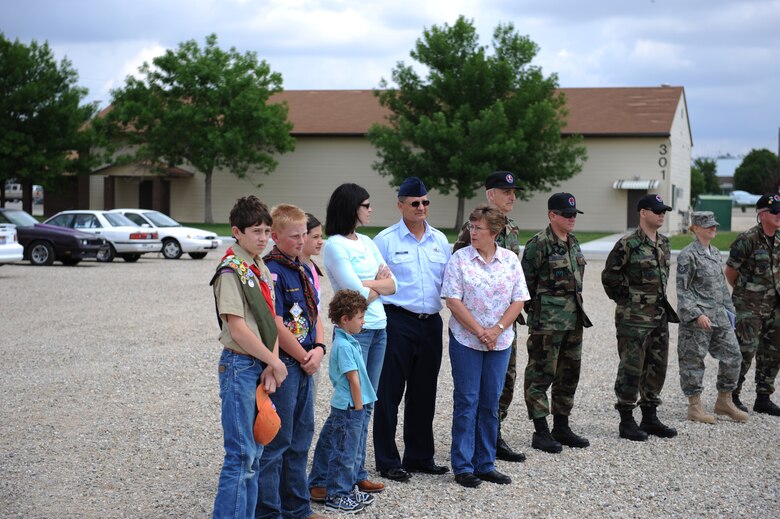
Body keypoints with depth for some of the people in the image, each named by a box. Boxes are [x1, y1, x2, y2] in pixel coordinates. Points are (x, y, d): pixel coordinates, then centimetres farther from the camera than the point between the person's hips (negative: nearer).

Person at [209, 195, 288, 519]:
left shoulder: (262, 269, 12)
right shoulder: (231, 270, -14)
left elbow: (270, 321, 9)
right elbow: (238, 328, -19)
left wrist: (272, 365, -5)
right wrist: (275, 363, -12)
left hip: (262, 368, 8)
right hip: (240, 366, -8)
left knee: (255, 452, 13)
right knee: (241, 454, -8)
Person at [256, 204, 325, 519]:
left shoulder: (304, 270, 12)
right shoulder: (271, 271, -16)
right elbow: (276, 326, -20)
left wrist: (319, 348, -3)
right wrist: (304, 358, -10)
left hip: (305, 364, 9)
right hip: (283, 365, -9)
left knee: (301, 438, 17)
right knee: (276, 441, -2)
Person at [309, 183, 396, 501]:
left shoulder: (366, 243, 13)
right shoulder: (334, 245, -11)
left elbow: (392, 285, 9)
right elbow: (356, 293, -17)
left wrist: (368, 284, -8)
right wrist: (378, 284, 0)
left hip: (379, 328, 8)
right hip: (354, 329, -8)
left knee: (365, 405, 11)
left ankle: (355, 473, 20)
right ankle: (319, 480, -1)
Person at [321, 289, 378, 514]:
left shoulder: (349, 342, 11)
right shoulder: (344, 346, -20)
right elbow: (353, 379, -19)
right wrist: (358, 406, -14)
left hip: (354, 407, 10)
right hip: (348, 407, -10)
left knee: (353, 453, 18)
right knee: (343, 453, 0)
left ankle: (348, 489, 29)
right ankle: (336, 495, 9)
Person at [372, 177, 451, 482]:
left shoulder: (439, 240, 12)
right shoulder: (385, 240, -3)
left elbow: (448, 281, 17)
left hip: (431, 322, 5)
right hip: (397, 322, -5)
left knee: (424, 394, 12)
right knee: (390, 393, 0)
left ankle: (419, 457, 23)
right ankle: (387, 461, 7)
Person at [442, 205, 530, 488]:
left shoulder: (510, 260, 5)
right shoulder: (459, 259, -4)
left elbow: (519, 300, 3)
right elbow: (453, 301, -10)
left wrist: (497, 329, -10)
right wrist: (479, 332, -14)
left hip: (500, 342, 3)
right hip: (466, 340, -3)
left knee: (491, 403, 8)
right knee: (467, 402, 0)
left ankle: (485, 464, 17)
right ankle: (463, 466, 7)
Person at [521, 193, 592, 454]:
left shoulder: (573, 242, 13)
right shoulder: (539, 243, -12)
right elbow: (526, 279, -11)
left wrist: (576, 306, 17)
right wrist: (534, 309, -6)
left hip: (573, 317, 9)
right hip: (547, 320, -8)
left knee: (569, 373, 13)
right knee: (541, 374, -2)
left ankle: (561, 427, 24)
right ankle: (541, 432, 4)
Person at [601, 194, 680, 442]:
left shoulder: (663, 244, 11)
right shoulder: (628, 244, -13)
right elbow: (609, 277, -9)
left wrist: (659, 299, 16)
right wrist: (625, 298, -3)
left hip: (659, 314, 8)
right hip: (634, 317, -8)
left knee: (657, 366, 12)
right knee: (631, 368, -2)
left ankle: (650, 417, 22)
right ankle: (626, 420, 6)